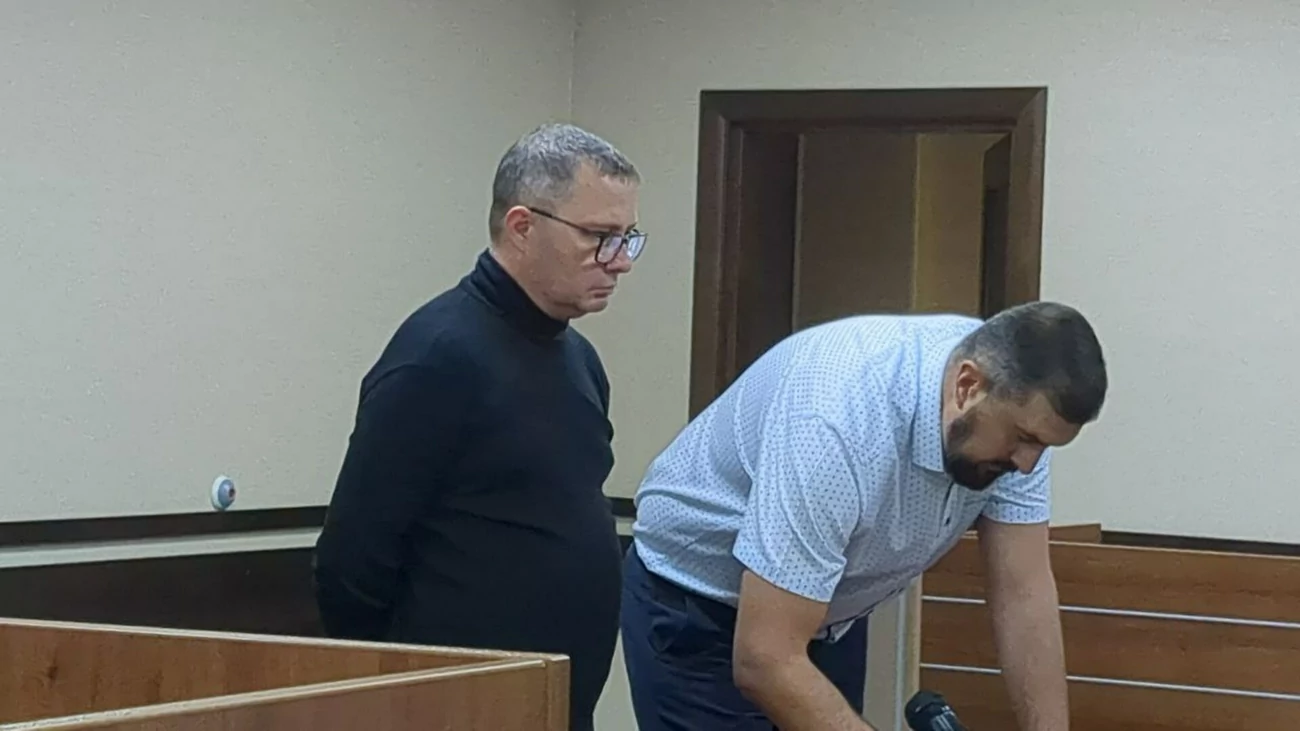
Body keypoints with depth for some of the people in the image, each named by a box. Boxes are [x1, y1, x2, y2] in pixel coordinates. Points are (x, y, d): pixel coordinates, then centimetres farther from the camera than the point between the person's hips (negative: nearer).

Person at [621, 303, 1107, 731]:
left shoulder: (1011, 388, -17)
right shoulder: (840, 425, -38)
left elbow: (1024, 595, -11)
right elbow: (765, 661, -39)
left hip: (831, 609, 7)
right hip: (696, 607, -7)